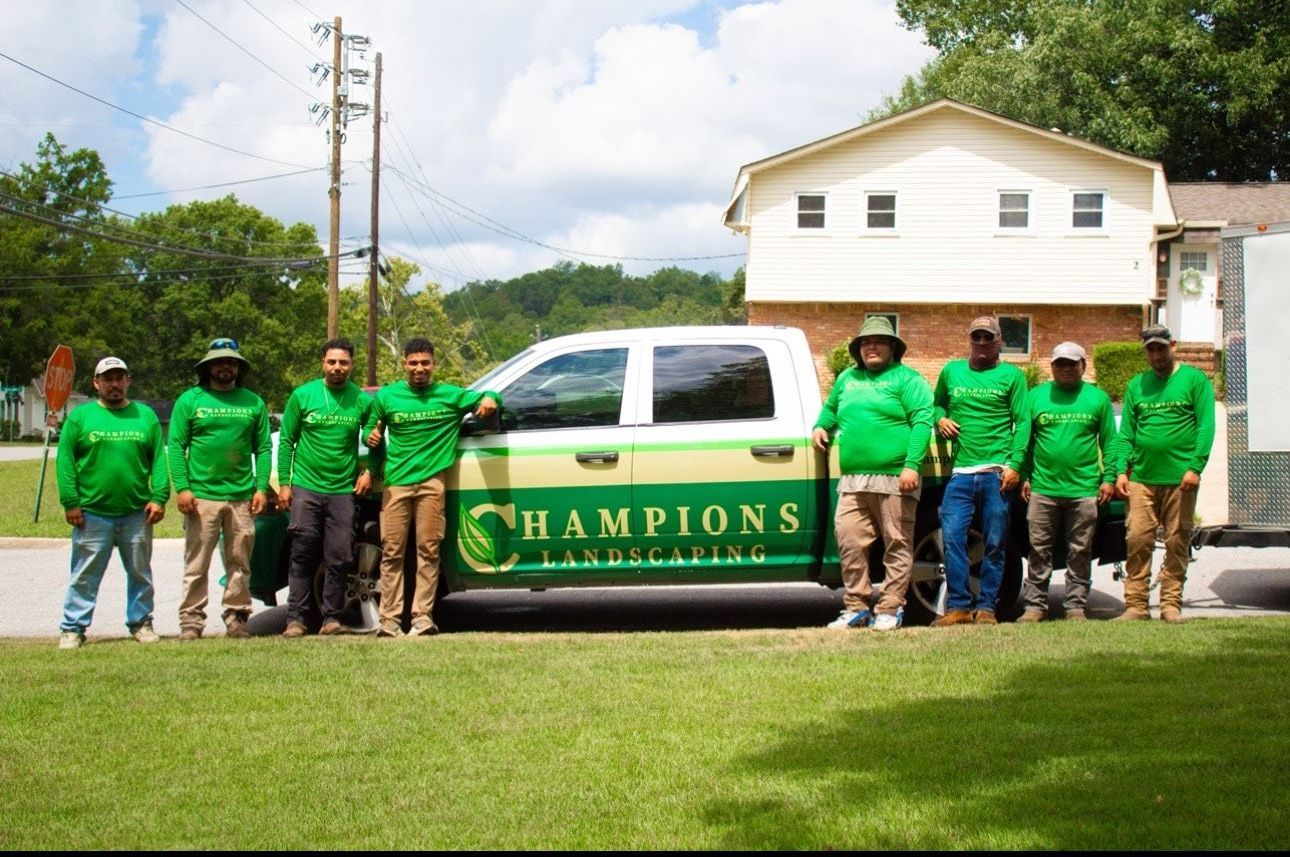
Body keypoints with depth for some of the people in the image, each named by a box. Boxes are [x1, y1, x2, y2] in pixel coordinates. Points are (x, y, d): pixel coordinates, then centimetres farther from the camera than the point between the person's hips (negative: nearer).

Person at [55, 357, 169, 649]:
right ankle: (72, 628, 7)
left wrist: (159, 497, -7)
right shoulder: (81, 416, 3)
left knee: (140, 573, 11)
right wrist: (70, 502, -9)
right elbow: (65, 460, -1)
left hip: (137, 513, 2)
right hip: (92, 514, -2)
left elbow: (159, 459, 3)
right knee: (85, 576, 2)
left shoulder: (145, 415, 8)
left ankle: (141, 622, 22)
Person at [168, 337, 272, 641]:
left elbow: (263, 448, 9)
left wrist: (261, 487, -2)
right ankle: (191, 621, 4)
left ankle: (236, 617, 15)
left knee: (240, 564, 7)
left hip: (242, 498, 2)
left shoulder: (253, 403, 10)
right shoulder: (190, 400, 5)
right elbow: (176, 446, 1)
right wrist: (181, 488, -9)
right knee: (196, 565, 0)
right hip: (201, 496, -2)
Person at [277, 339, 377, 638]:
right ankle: (295, 618, 5)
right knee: (303, 556, 0)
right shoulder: (303, 395, 2)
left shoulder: (363, 401, 4)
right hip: (305, 488, -1)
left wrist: (369, 472, 2)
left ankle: (331, 618, 8)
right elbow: (286, 441, 6)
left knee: (339, 558, -1)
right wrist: (284, 483, 1)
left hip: (343, 490, 1)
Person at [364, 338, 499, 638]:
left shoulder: (451, 395, 12)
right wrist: (371, 437, -4)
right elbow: (372, 430, 21)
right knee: (391, 551, -2)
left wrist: (489, 399, -5)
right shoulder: (387, 396, 13)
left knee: (428, 550, -4)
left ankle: (423, 617, -1)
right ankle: (389, 620, 0)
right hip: (396, 482, 1)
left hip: (431, 481, 0)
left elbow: (486, 396, 19)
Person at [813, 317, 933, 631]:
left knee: (897, 546, -1)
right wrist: (821, 426, 15)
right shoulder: (847, 378, 21)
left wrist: (912, 465, -16)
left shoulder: (906, 379, 3)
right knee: (849, 542, -2)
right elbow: (830, 408, 37)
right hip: (852, 481, 5)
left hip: (894, 479, -5)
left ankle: (890, 610, 4)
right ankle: (856, 608, 7)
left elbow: (922, 422, -7)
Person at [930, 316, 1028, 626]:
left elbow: (1022, 423, 3)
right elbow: (937, 403, 30)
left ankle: (986, 607, 7)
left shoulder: (1011, 375, 8)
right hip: (961, 472, 2)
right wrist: (940, 419, 5)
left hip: (997, 473, -2)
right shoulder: (952, 371, 17)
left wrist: (1014, 465, -7)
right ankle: (958, 606, -3)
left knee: (995, 544, 0)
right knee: (952, 537, -8)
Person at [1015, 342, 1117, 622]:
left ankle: (1076, 606, 12)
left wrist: (1109, 478, 0)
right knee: (1039, 550, 3)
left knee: (1080, 552, 5)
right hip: (1043, 487, 1)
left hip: (1084, 489, 0)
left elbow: (1109, 442, 7)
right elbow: (1023, 439, 9)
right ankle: (1035, 605, 9)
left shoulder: (1098, 398, 8)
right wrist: (1024, 476, 2)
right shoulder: (1036, 396, 9)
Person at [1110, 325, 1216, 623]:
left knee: (1177, 543, 1)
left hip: (1180, 478, -3)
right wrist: (1121, 470, 1)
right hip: (1141, 478, 3)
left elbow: (1206, 426, -3)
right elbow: (1126, 432, 13)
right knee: (1138, 540, -3)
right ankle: (1136, 606, 0)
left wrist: (1195, 467, -13)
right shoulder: (1136, 385, 14)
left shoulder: (1194, 380, 3)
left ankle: (1171, 605, 7)